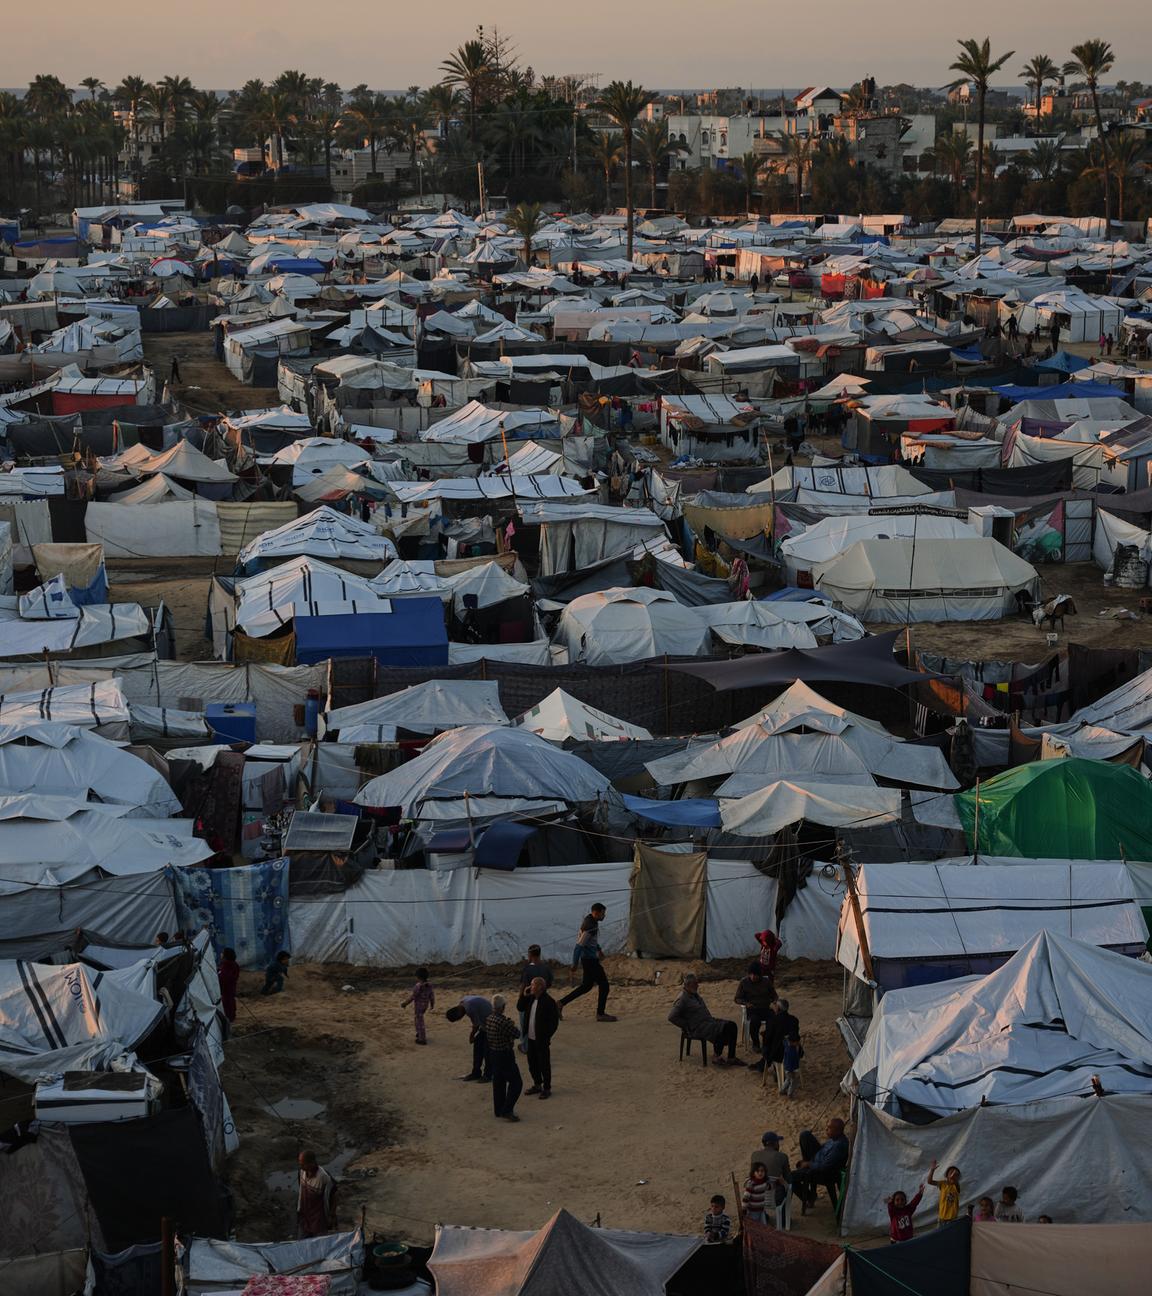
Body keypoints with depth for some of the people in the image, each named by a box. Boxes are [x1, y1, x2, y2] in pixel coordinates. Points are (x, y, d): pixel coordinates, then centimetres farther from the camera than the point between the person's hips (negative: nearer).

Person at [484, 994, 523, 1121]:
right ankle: (506, 1111, -3)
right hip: (504, 1056, -9)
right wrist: (513, 1025, 2)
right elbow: (516, 1034, -19)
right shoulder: (503, 1022, -27)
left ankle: (498, 1110, 28)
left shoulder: (488, 1019, 0)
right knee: (516, 1082, 1)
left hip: (493, 1055, 9)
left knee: (498, 1082, 19)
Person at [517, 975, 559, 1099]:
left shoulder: (549, 1002, -18)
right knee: (532, 1063, 17)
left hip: (542, 1039, -8)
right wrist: (524, 996, -1)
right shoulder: (531, 998, 5)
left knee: (544, 1064, 3)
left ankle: (547, 1089, 13)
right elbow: (520, 1008, 14)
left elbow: (554, 1021, -17)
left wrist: (546, 1036, -18)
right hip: (531, 1038, 8)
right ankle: (537, 1085, 32)